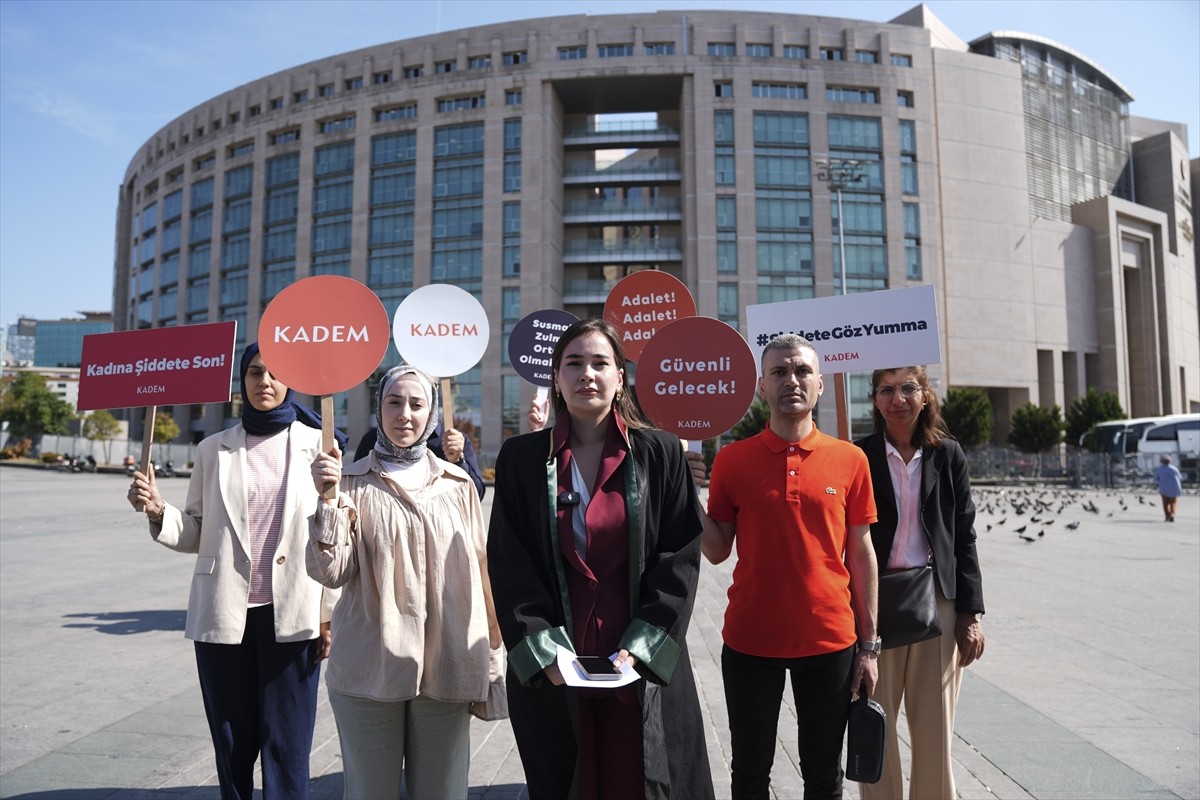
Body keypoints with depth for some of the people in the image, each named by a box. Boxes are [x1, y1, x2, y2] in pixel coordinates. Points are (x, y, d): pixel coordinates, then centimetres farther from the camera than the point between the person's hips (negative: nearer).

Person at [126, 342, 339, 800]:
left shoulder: (315, 444, 0)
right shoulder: (213, 450, 6)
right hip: (224, 614, 2)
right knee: (232, 746, 13)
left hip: (290, 615, -2)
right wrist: (158, 511, -11)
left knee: (286, 746, 4)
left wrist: (330, 614, -3)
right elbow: (197, 535, 8)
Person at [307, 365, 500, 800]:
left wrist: (491, 661, 10)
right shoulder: (352, 482, 2)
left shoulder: (457, 484, 6)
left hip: (447, 670, 1)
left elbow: (480, 573, 9)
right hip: (370, 669, -1)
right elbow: (329, 572, -7)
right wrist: (329, 499, -19)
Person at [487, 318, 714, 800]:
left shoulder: (659, 454, -2)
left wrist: (640, 647, -11)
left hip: (643, 664, 0)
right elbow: (509, 564, -2)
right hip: (549, 669, 1)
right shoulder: (521, 458, 0)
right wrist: (543, 650, -11)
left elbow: (679, 557, -4)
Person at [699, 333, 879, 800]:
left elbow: (861, 555, 3)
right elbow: (717, 551, 2)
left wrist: (869, 645, 2)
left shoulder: (849, 460, -1)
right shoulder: (732, 460, -2)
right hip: (749, 641, 0)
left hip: (830, 640, 1)